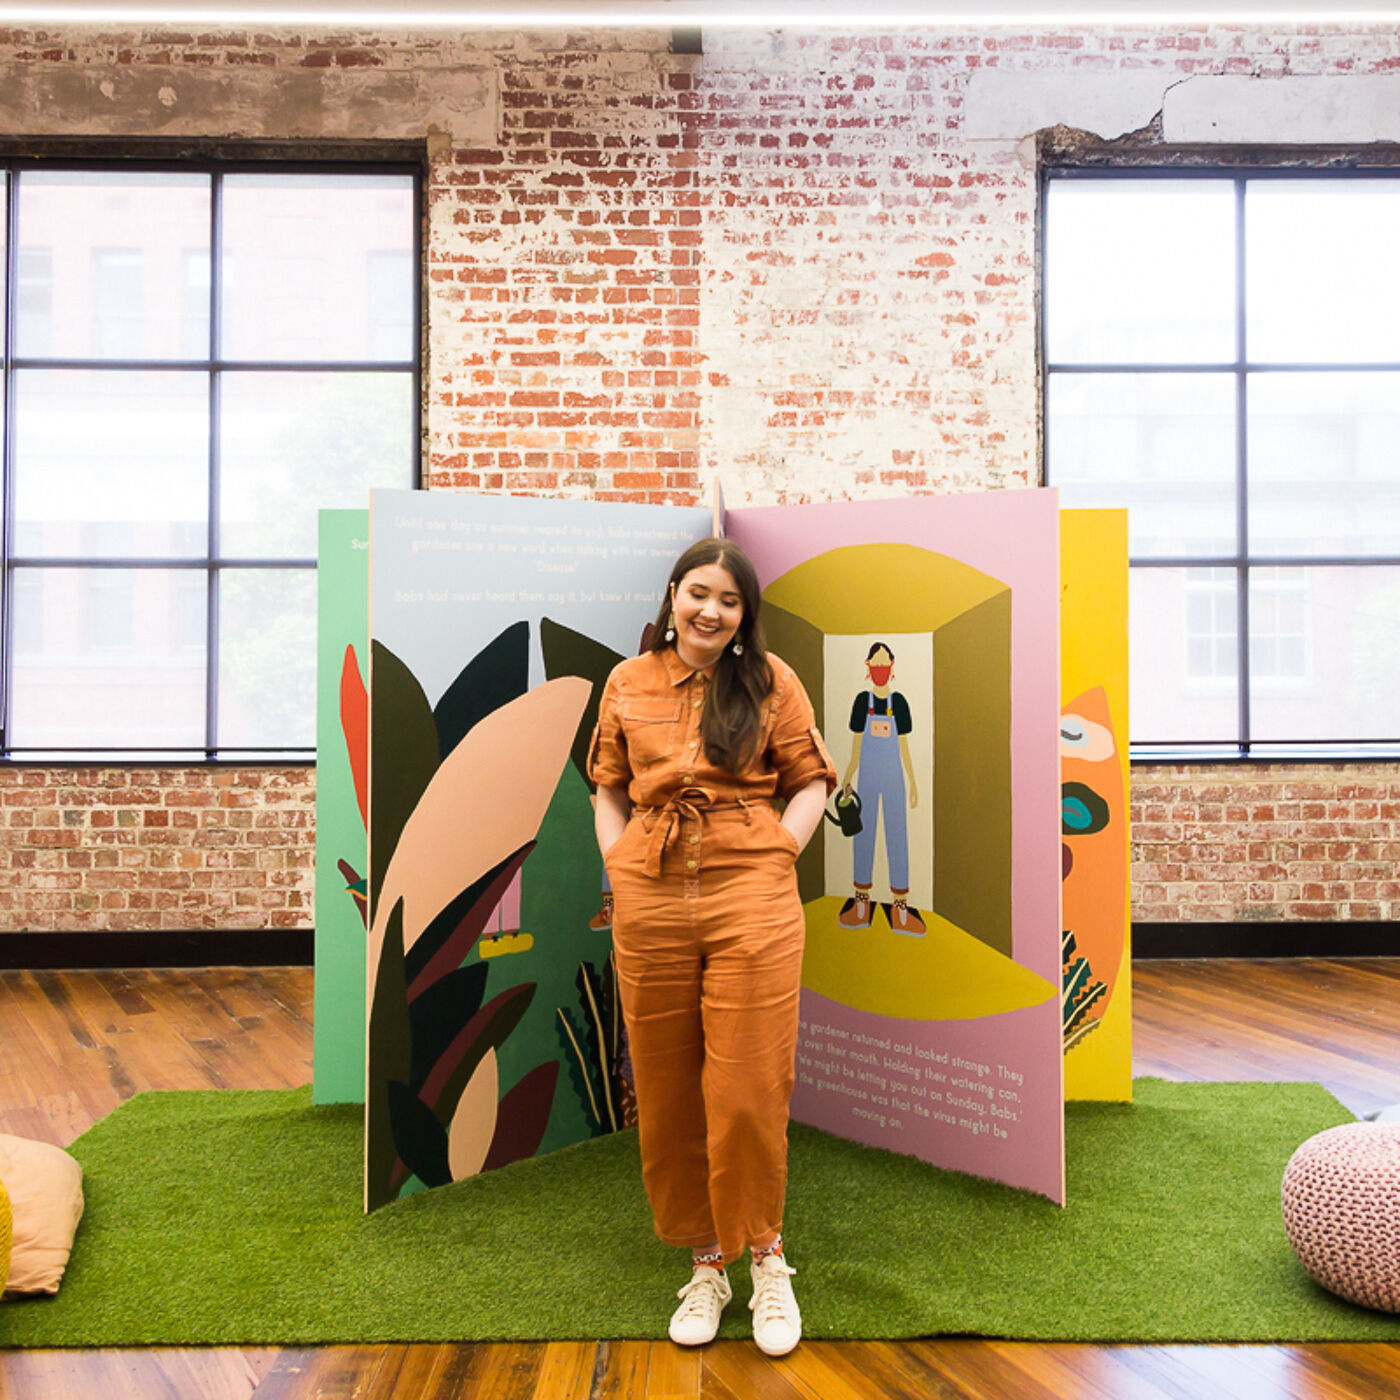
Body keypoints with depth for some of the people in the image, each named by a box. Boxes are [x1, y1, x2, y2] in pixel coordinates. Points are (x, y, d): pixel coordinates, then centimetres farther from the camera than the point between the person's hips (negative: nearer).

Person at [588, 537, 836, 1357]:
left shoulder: (769, 680, 3)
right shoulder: (628, 684, 9)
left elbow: (811, 780, 5)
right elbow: (609, 791, 14)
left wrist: (778, 855, -6)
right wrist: (619, 872, 2)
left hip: (752, 899, -2)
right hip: (650, 904, 3)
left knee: (749, 1092, 1)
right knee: (667, 1096, 11)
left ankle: (765, 1257, 25)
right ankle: (705, 1263, 30)